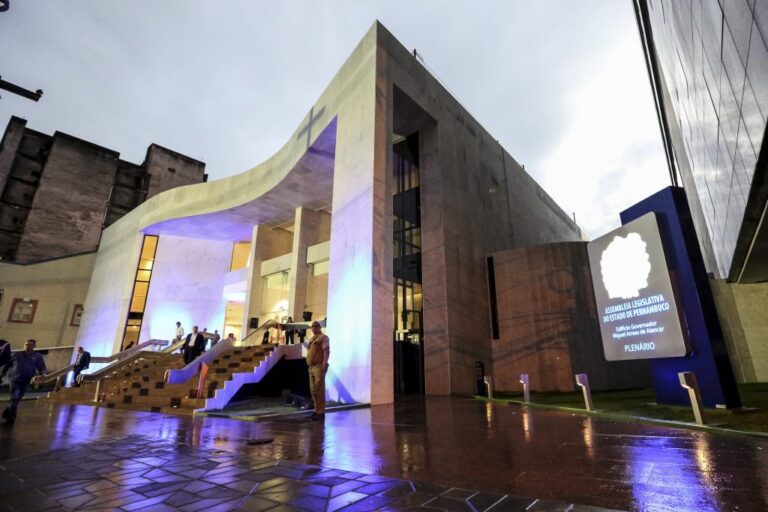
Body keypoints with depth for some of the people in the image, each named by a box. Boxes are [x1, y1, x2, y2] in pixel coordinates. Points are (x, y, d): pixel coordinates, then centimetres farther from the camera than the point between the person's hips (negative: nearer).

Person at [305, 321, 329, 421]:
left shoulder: (323, 337, -5)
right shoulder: (312, 339, 21)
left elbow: (327, 351, -15)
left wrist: (324, 364, -24)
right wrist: (309, 365, 17)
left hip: (319, 366, -9)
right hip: (311, 367, 9)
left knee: (319, 389, -9)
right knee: (313, 389, 12)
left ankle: (321, 412, -5)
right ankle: (317, 409, 21)